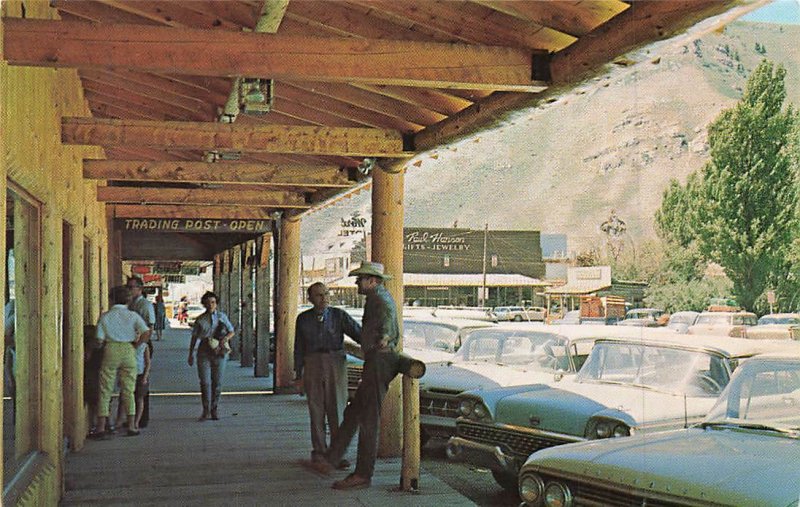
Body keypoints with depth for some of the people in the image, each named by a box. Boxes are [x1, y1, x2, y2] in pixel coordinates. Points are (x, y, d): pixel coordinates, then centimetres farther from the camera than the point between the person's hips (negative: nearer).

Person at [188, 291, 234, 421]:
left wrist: (225, 338, -11)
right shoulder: (200, 320, 3)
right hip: (204, 352, -1)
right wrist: (191, 354, 7)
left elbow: (231, 331, 10)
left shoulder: (222, 316, 4)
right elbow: (194, 337, 8)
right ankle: (206, 411, 1)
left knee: (217, 382, 6)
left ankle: (214, 409, 19)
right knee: (205, 382, -7)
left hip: (219, 352, 1)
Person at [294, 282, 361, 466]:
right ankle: (319, 451, 12)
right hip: (313, 365, 1)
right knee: (316, 410, 3)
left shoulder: (339, 315, 3)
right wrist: (298, 375, 10)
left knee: (337, 409, -3)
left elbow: (358, 333, -6)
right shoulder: (303, 319, 7)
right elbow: (299, 348, 11)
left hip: (336, 363, -1)